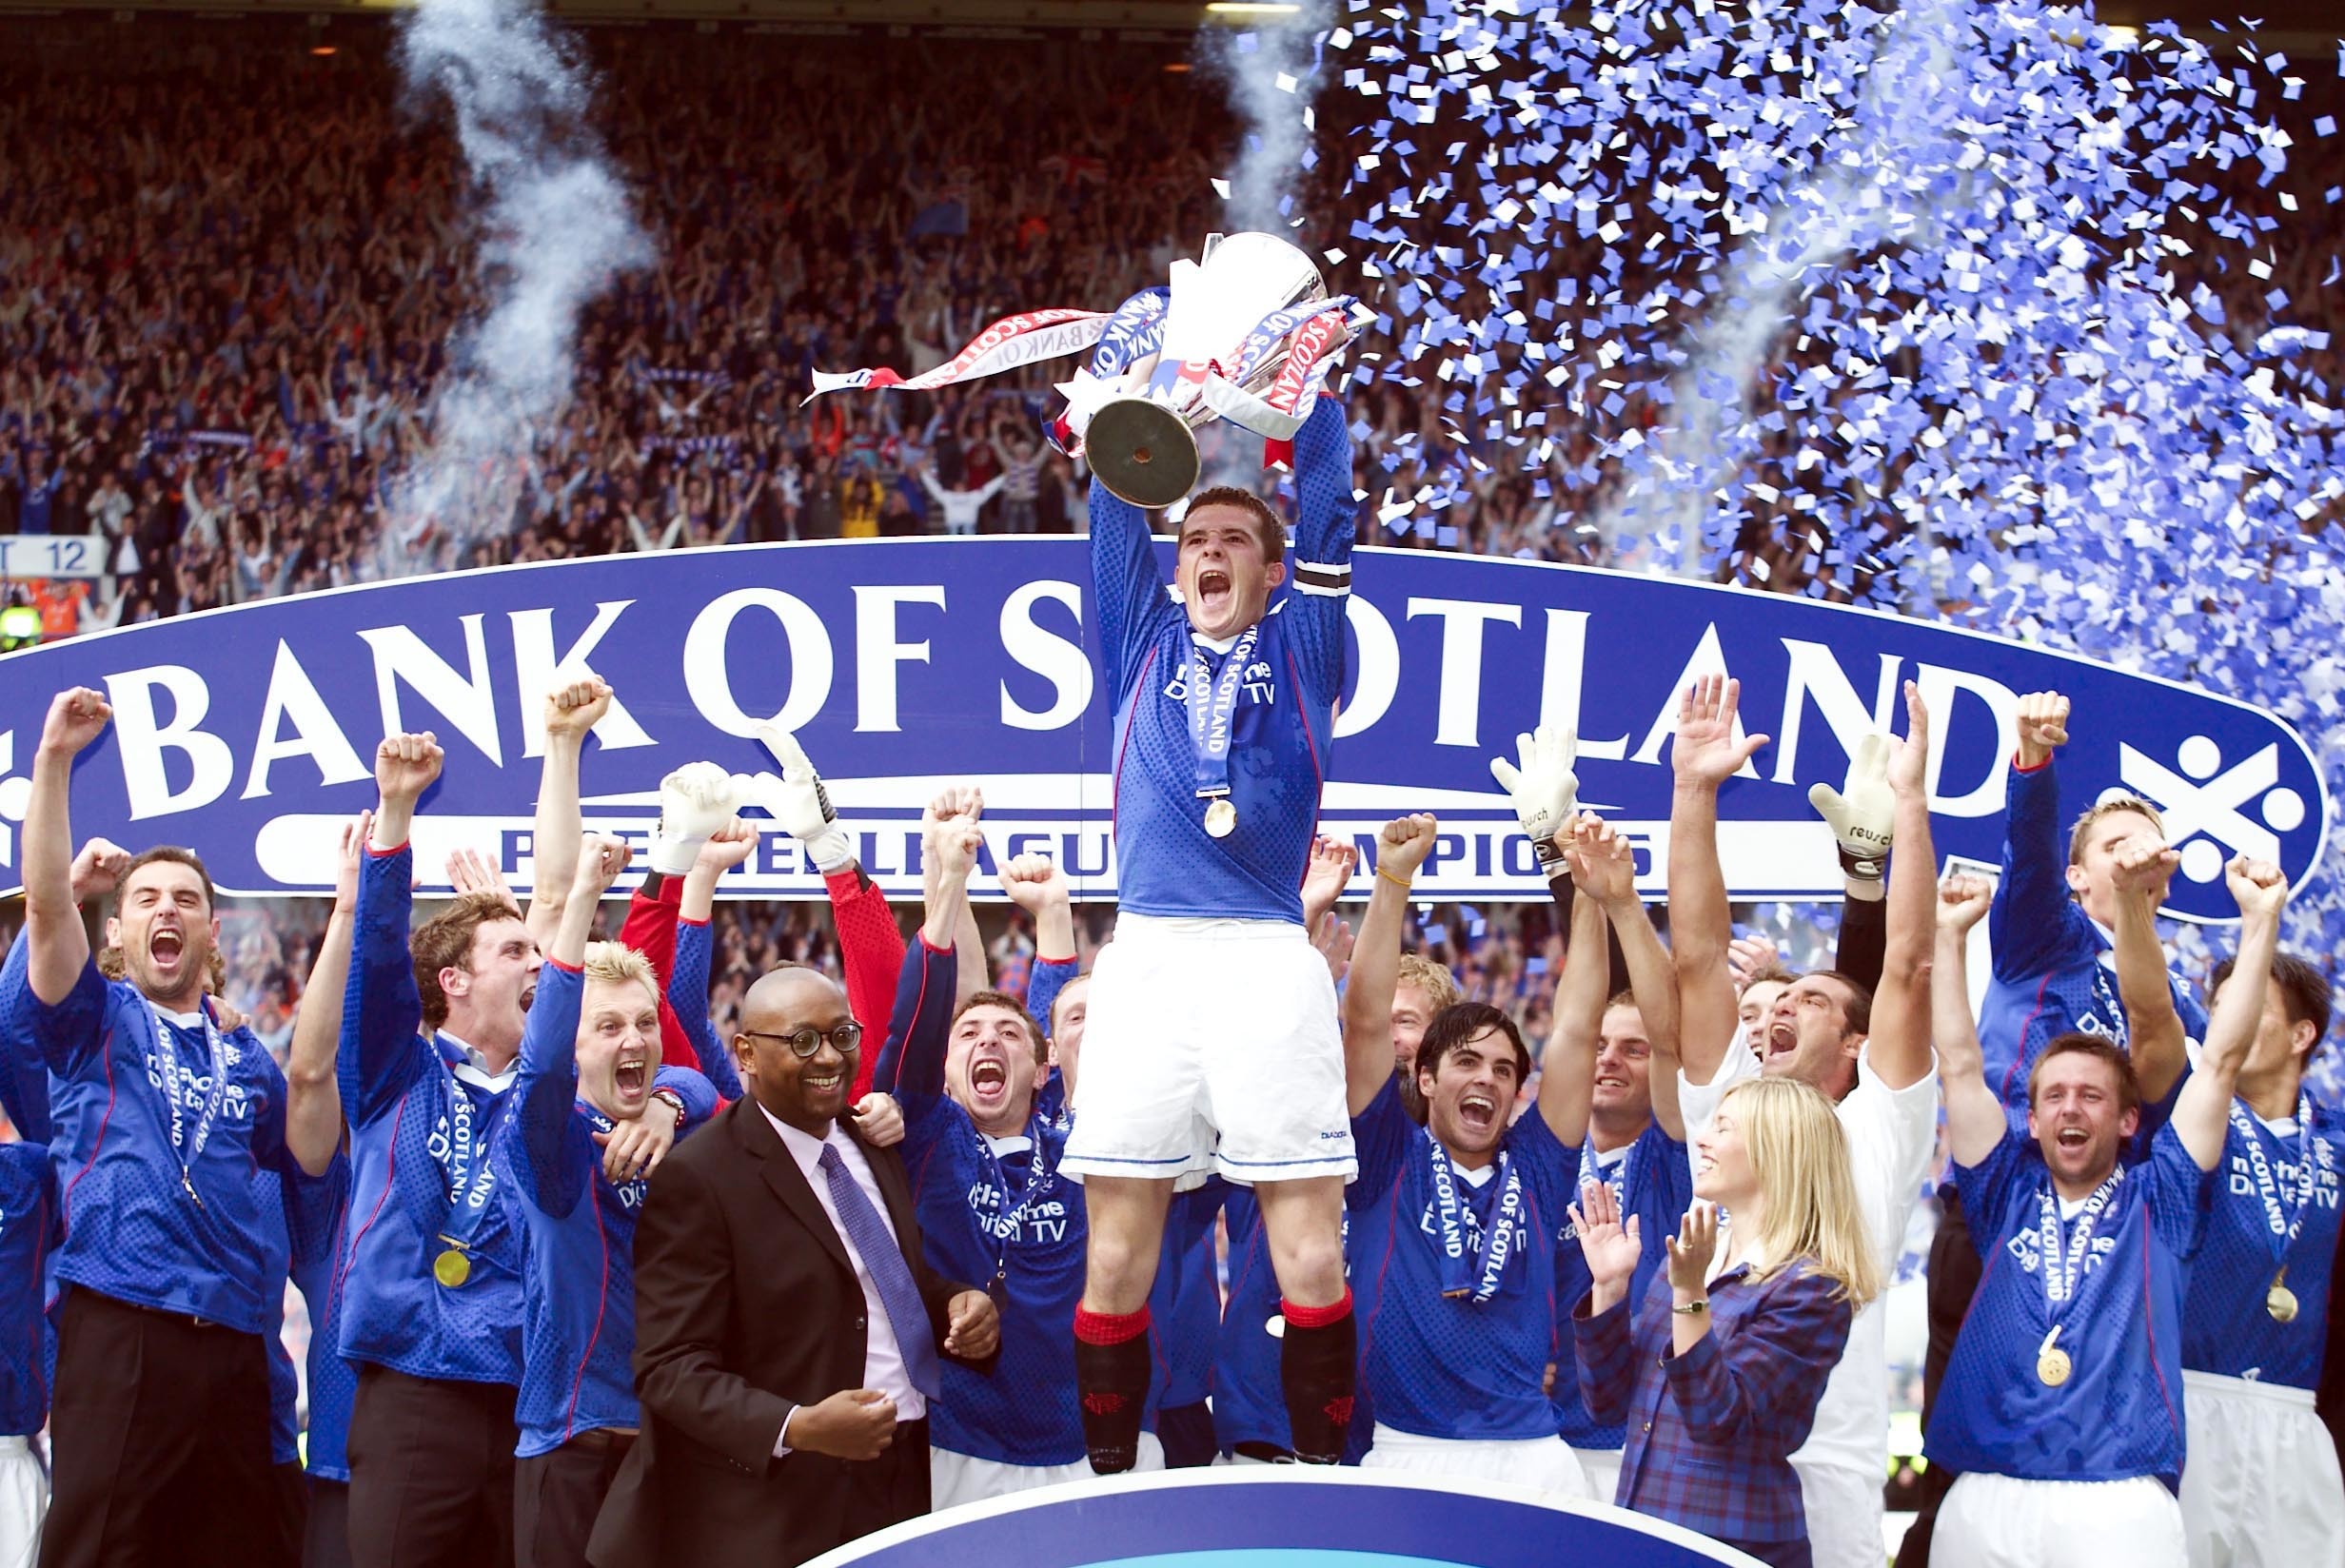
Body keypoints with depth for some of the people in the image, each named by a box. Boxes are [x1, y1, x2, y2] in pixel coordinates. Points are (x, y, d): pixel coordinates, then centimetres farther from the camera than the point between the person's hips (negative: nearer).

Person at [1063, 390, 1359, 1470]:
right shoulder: (1144, 644, 22)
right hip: (1145, 962, 1)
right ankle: (1109, 1484, 6)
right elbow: (1114, 511, 20)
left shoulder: (1300, 649, 19)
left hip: (1270, 964, -1)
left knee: (1311, 1257, -6)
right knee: (1115, 1262, -2)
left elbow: (1327, 498, 15)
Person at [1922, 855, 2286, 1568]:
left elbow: (2220, 1061, 9)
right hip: (1984, 1500, 2)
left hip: (2120, 1504, -2)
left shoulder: (2156, 1201, 11)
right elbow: (1961, 1066, 15)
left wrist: (2261, 921, 6)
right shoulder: (2008, 1193, 16)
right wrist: (1950, 933, 13)